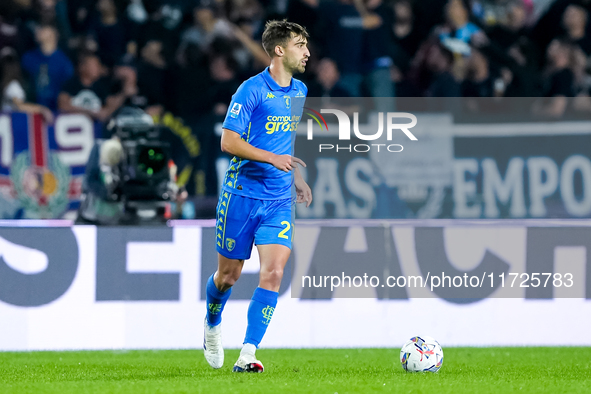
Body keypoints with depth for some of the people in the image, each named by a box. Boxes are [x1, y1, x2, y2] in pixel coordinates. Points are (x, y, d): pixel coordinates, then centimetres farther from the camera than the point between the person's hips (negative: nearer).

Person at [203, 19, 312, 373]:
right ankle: (212, 325, 40)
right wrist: (272, 158, -24)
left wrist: (296, 177, 20)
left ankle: (247, 356, -14)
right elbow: (229, 141, -16)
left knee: (273, 273, -13)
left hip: (279, 201, 5)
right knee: (229, 275, 8)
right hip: (242, 195, -5)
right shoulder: (252, 90, -12)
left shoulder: (300, 92, 10)